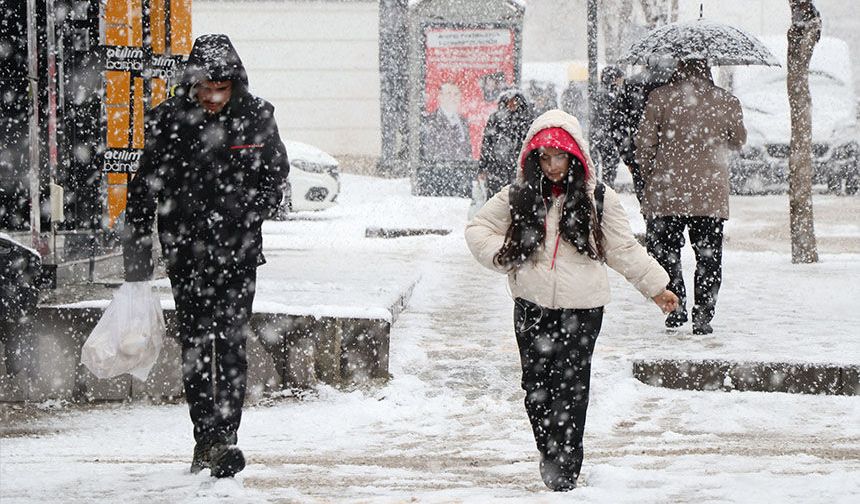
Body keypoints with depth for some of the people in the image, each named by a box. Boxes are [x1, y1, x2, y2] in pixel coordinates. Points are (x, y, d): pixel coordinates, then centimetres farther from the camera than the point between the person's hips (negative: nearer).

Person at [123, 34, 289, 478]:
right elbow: (145, 184, 5)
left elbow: (276, 180, 9)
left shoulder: (256, 118, -1)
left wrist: (244, 215, -5)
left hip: (238, 250, -1)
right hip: (185, 251, 1)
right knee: (194, 345, 5)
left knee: (230, 342, -9)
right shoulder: (170, 121, -2)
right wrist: (136, 248, 4)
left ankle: (224, 438, -10)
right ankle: (205, 439, 13)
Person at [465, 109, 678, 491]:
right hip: (532, 305, 2)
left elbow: (624, 249, 9)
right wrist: (502, 255, -3)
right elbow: (478, 228, 14)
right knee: (536, 384, 5)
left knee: (571, 385, -4)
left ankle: (565, 467, 1)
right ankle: (550, 453, 23)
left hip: (581, 307, -2)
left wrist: (656, 287, 8)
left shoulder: (598, 200, 2)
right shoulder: (519, 197, 6)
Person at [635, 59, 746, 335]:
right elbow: (738, 140, 16)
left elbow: (644, 145, -2)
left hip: (666, 195, -1)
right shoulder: (726, 102, 0)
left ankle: (676, 305, 5)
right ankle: (703, 315, 5)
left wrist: (648, 176, 14)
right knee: (708, 257, 9)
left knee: (664, 250, 14)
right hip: (711, 196, 1)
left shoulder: (660, 97, -5)